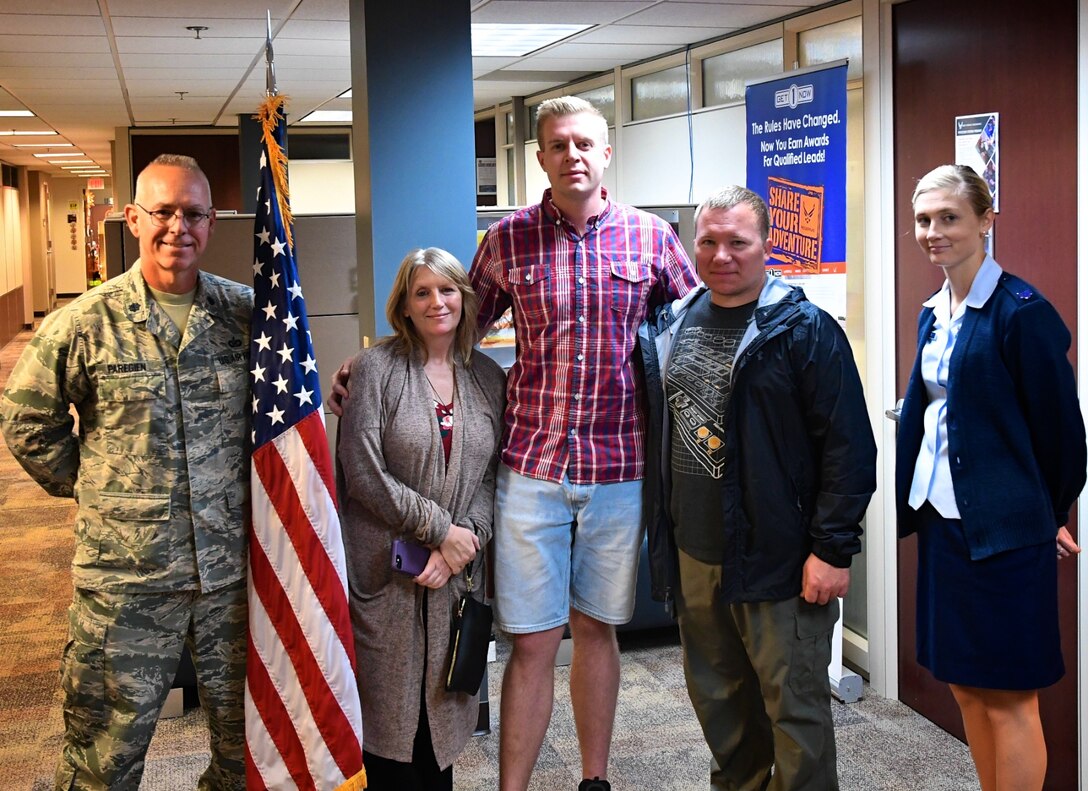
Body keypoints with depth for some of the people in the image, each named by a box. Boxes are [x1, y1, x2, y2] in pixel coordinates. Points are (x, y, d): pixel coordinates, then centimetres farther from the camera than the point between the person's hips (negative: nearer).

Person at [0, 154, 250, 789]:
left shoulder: (246, 314, 1)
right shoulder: (85, 324, -6)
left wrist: (254, 488, 9)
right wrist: (93, 488, 3)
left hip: (234, 568, 2)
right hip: (126, 577, -2)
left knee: (244, 736, 18)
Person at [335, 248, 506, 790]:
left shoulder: (489, 378, 9)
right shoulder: (375, 368, -3)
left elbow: (492, 475, 6)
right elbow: (364, 474, -10)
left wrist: (467, 541, -11)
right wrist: (441, 530, -12)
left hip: (458, 573, 3)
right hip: (384, 573, -3)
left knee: (443, 703, 9)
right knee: (387, 708, 2)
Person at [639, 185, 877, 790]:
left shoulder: (805, 330, -10)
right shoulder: (670, 325, 9)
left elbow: (849, 447, -12)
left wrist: (834, 550, -16)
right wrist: (662, 535, 14)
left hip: (779, 560, -6)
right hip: (693, 558, 6)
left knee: (795, 707, 4)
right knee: (717, 700, 19)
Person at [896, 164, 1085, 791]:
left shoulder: (1022, 310, -13)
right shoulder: (934, 313, 10)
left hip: (1003, 528, -8)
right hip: (942, 516, 8)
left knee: (1008, 697, 1)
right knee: (965, 684, 16)